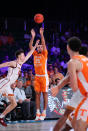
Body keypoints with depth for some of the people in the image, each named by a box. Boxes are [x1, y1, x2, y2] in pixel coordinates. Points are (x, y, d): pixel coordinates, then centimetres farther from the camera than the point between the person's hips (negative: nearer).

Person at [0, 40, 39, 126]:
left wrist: (35, 46, 30)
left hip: (8, 86, 9)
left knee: (14, 104, 7)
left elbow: (28, 56, 26)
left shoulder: (20, 64, 16)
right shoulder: (14, 63, -8)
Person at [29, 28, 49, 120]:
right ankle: (38, 113, 4)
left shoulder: (44, 54, 0)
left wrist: (41, 34, -20)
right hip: (37, 77, 5)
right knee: (37, 94, 3)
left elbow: (44, 44, -13)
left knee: (45, 94, -2)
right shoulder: (35, 54, 12)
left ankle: (44, 113, -1)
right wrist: (33, 36, -7)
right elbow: (30, 46, 3)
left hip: (44, 76, -5)